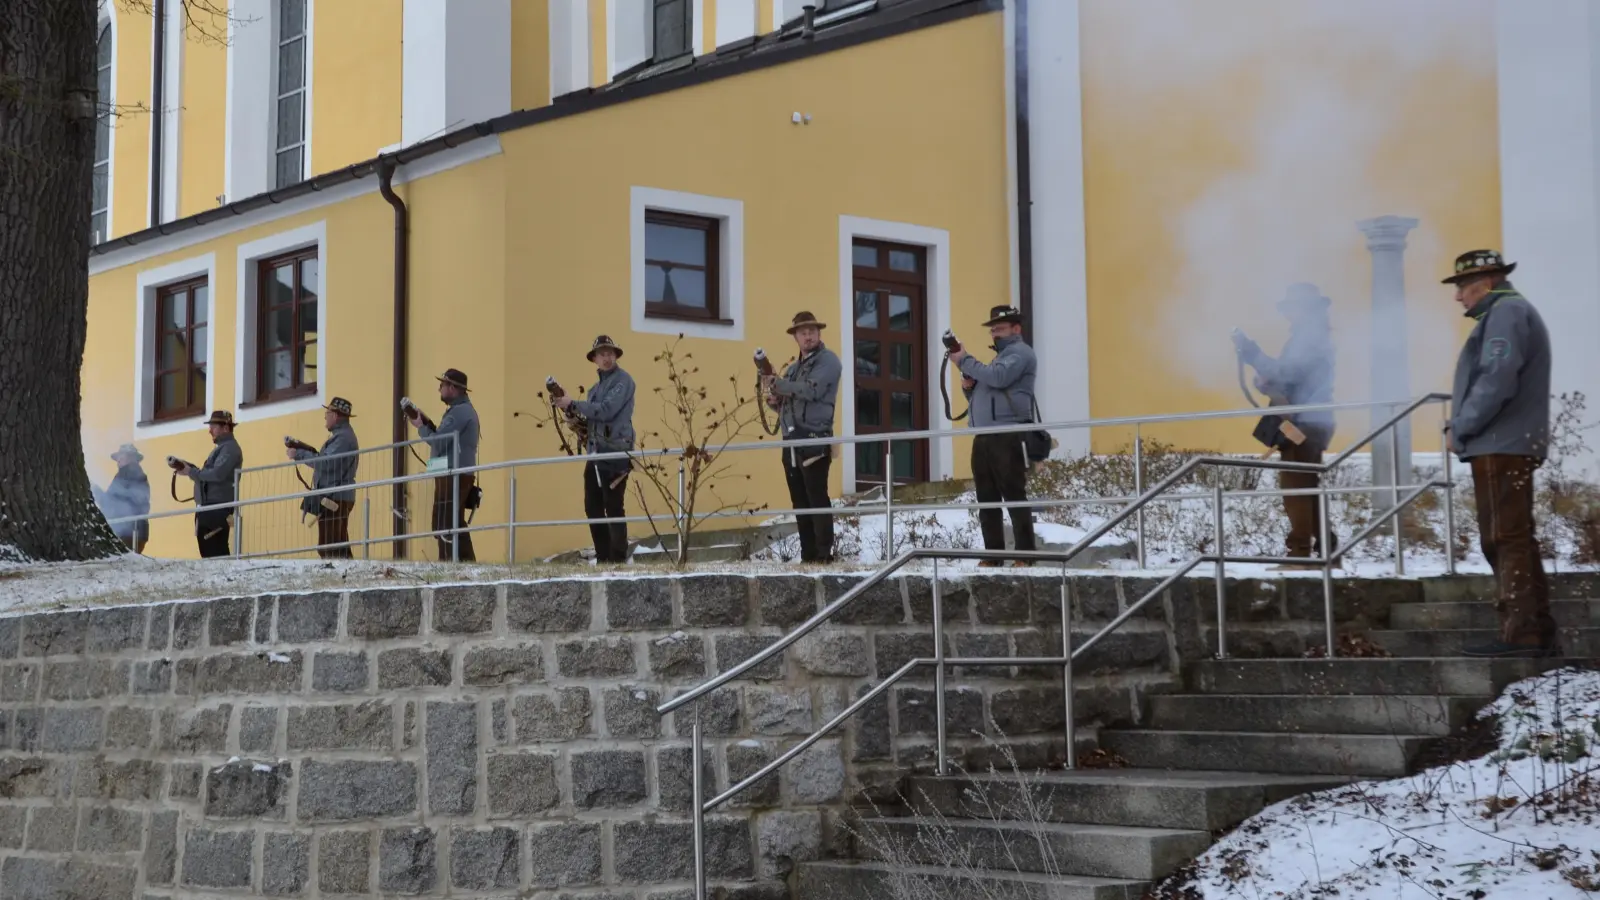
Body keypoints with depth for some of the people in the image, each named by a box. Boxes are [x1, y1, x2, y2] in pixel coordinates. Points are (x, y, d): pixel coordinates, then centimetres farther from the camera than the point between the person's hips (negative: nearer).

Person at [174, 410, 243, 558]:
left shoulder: (229, 448, -8)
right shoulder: (221, 447, 24)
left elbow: (217, 474, -21)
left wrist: (191, 471, -14)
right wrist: (190, 470, 8)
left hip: (218, 509, -11)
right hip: (210, 508, 11)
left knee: (215, 552, -15)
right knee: (208, 551, 9)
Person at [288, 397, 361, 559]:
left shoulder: (342, 437, -14)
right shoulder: (342, 435, 21)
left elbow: (326, 463, -23)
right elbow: (330, 460, 18)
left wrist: (299, 454, -14)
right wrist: (305, 451, 8)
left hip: (334, 499, -11)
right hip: (336, 498, 11)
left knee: (329, 548, -14)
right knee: (339, 548, 10)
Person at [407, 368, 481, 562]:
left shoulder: (459, 411, -13)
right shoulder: (463, 409, 21)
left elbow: (439, 443, -18)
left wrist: (421, 427, -4)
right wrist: (428, 425, 7)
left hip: (453, 475, -11)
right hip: (457, 475, 11)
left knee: (445, 525, -14)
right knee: (455, 525, 13)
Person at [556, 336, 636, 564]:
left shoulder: (623, 380, -6)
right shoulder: (597, 387, 20)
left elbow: (606, 411, -18)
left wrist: (573, 404, -11)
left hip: (615, 453, -9)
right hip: (595, 453, 9)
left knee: (613, 509, -9)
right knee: (593, 507, 9)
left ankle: (618, 560, -6)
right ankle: (603, 558, 17)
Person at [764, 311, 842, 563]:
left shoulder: (828, 360, 0)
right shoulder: (793, 368, 23)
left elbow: (812, 390, -16)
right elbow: (786, 404, 28)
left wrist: (776, 383, -8)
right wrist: (774, 400, 4)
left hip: (814, 441, -8)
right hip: (791, 442, 8)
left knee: (817, 499, -12)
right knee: (800, 503, 6)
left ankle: (824, 555, -14)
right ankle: (807, 556, 7)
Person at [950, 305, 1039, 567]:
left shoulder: (1020, 352, 0)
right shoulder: (1000, 357, 29)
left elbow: (998, 378, -18)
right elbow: (981, 395, 31)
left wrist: (965, 362, -8)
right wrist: (968, 386, 9)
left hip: (1007, 437, -9)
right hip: (983, 438, 9)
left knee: (1015, 497, -10)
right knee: (987, 500, 5)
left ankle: (1025, 556, -11)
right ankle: (993, 556, 7)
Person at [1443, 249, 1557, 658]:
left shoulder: (1506, 311, -9)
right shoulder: (1508, 312, 24)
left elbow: (1497, 380, -21)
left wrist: (1460, 428, -13)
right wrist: (1466, 428, 11)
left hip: (1501, 444, -11)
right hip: (1505, 443, 11)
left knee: (1506, 539, -12)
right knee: (1511, 539, 11)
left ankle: (1521, 633, -14)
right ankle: (1536, 632, 13)